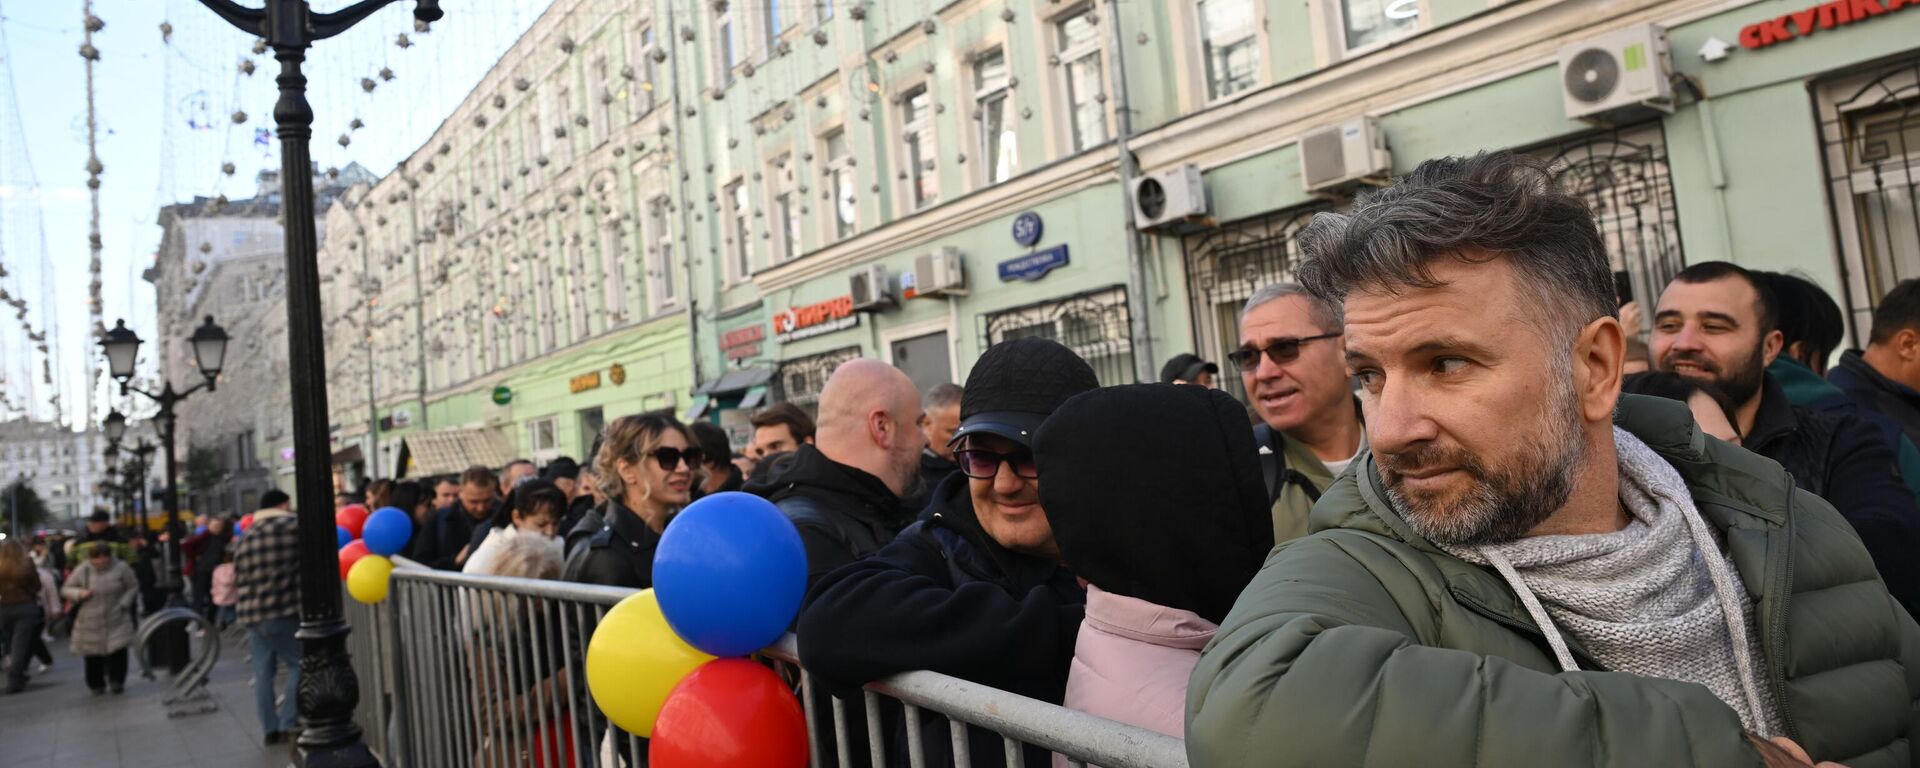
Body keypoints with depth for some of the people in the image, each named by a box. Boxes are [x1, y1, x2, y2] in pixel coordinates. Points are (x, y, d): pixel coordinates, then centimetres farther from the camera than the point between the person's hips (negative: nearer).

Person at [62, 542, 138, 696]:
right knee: (93, 656, 5)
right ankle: (96, 685, 24)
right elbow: (65, 590, 8)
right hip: (90, 622, 1)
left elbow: (133, 587, 5)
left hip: (116, 621, -1)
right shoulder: (82, 571, -1)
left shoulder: (121, 568, -3)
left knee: (118, 650, -9)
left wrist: (124, 603, -9)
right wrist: (79, 594, -13)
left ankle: (117, 682, 5)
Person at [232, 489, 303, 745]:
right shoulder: (293, 527, -3)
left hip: (251, 614, 7)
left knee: (263, 673, 10)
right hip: (283, 611, -6)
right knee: (299, 665, 2)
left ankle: (271, 729, 14)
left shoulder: (245, 539, 17)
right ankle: (288, 726, -2)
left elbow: (237, 580, 21)